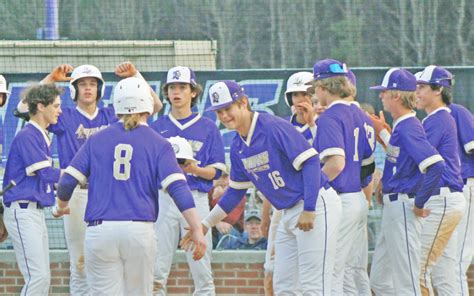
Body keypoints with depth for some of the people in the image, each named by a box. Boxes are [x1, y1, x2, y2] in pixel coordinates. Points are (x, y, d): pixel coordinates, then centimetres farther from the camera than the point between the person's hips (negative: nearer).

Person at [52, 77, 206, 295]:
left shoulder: (96, 140, 9)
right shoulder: (157, 144, 4)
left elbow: (68, 181, 6)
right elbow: (177, 187, -7)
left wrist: (61, 207, 27)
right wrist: (197, 229, -10)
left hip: (100, 229, 0)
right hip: (140, 230, 0)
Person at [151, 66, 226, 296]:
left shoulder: (207, 128, 7)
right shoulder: (157, 128, 12)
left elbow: (215, 172, 4)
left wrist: (194, 169, -16)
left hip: (196, 198, -1)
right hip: (163, 197, 1)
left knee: (202, 271, -3)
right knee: (156, 271, -3)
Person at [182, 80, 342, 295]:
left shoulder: (274, 128, -16)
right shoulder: (238, 148, 9)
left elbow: (310, 163, -20)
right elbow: (236, 191, 22)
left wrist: (309, 210, -25)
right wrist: (206, 224, 21)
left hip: (315, 205, -9)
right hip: (289, 213, 9)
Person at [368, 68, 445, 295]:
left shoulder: (408, 128, -18)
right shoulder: (400, 126, 13)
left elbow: (436, 165, -29)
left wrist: (419, 203, -22)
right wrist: (385, 183, 14)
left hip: (403, 208, -11)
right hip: (393, 208, 11)